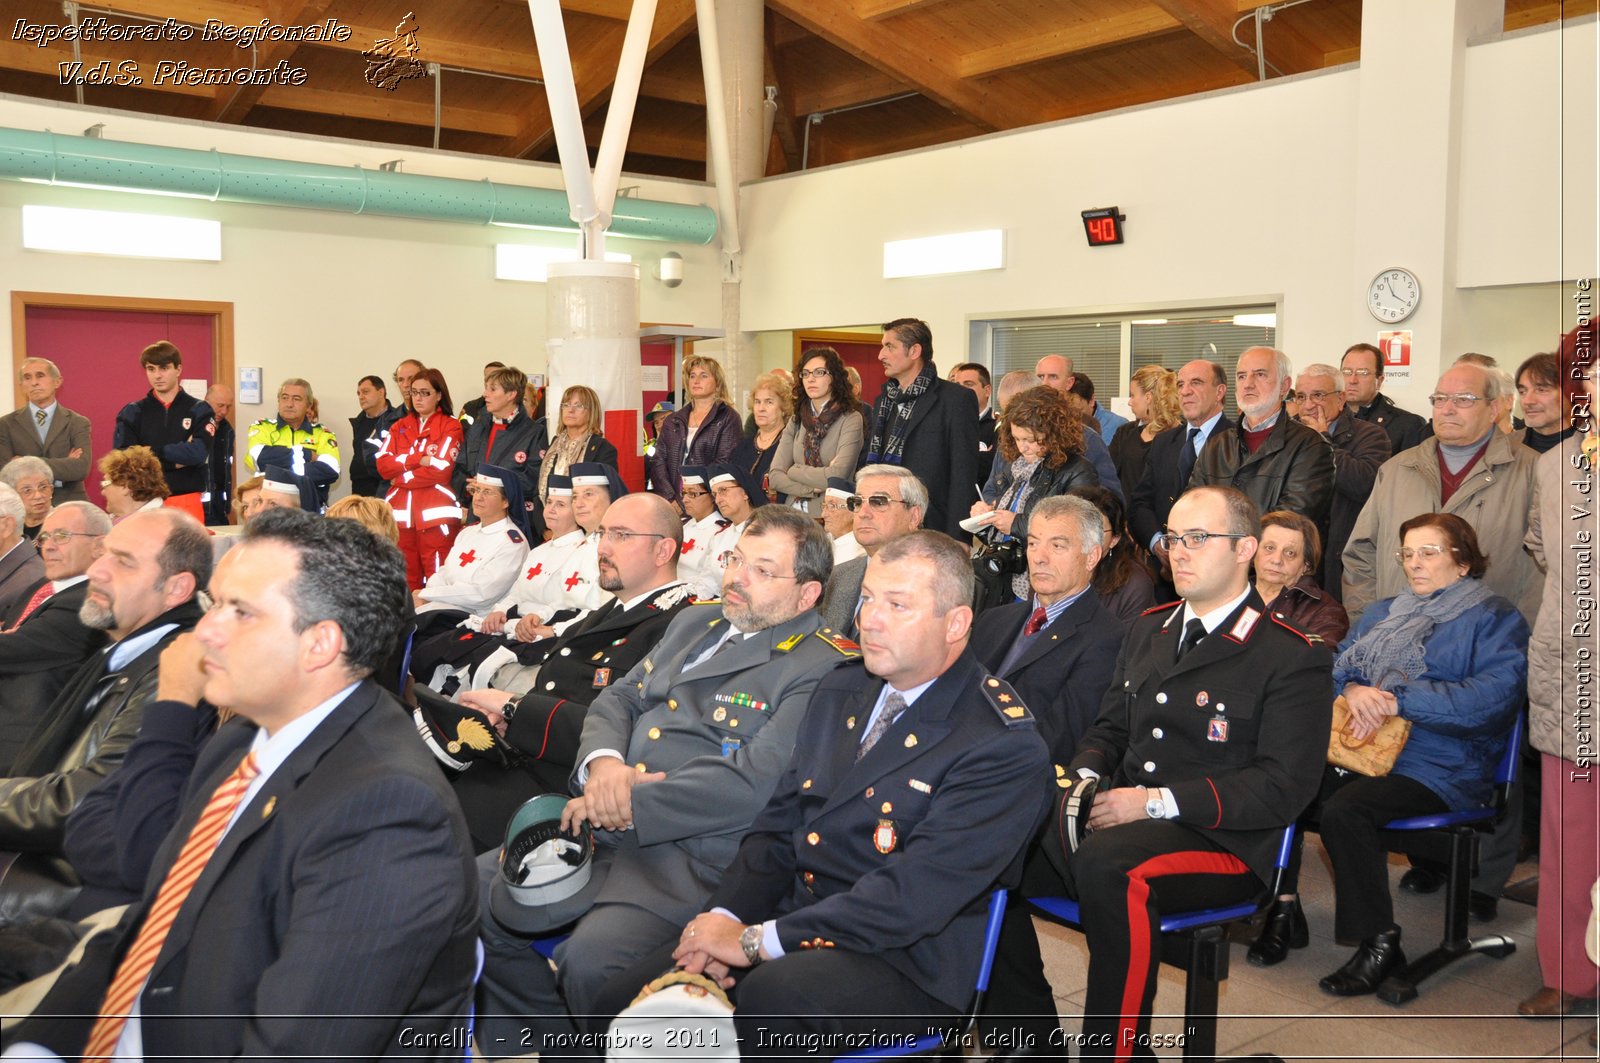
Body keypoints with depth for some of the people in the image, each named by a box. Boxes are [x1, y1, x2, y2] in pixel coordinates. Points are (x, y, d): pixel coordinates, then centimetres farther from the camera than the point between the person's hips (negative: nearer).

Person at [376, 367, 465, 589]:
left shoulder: (451, 426, 2)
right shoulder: (400, 427, 18)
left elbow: (441, 469, -10)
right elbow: (383, 465, 5)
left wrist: (401, 477, -4)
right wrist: (419, 458, -8)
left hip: (435, 515, -5)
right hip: (401, 514, 5)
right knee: (406, 581, 6)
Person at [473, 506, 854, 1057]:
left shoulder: (820, 670, -9)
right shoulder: (694, 623, 18)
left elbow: (750, 785, -18)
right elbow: (617, 700, 18)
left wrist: (627, 805, -16)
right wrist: (603, 763, -5)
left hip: (693, 857, -8)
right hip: (602, 832, 8)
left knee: (590, 962, -29)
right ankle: (558, 1049, 17)